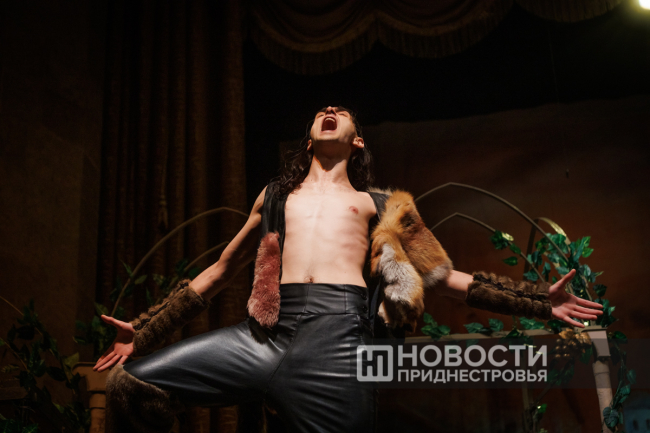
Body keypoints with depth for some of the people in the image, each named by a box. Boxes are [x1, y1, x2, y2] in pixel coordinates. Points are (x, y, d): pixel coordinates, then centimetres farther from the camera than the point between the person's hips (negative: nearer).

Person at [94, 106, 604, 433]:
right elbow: (221, 270, 28)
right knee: (132, 380, -11)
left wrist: (538, 299, 13)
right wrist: (145, 329, 26)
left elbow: (445, 277, 20)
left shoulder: (379, 204, 21)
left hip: (336, 331, -2)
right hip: (269, 329, 3)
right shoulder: (277, 196, 27)